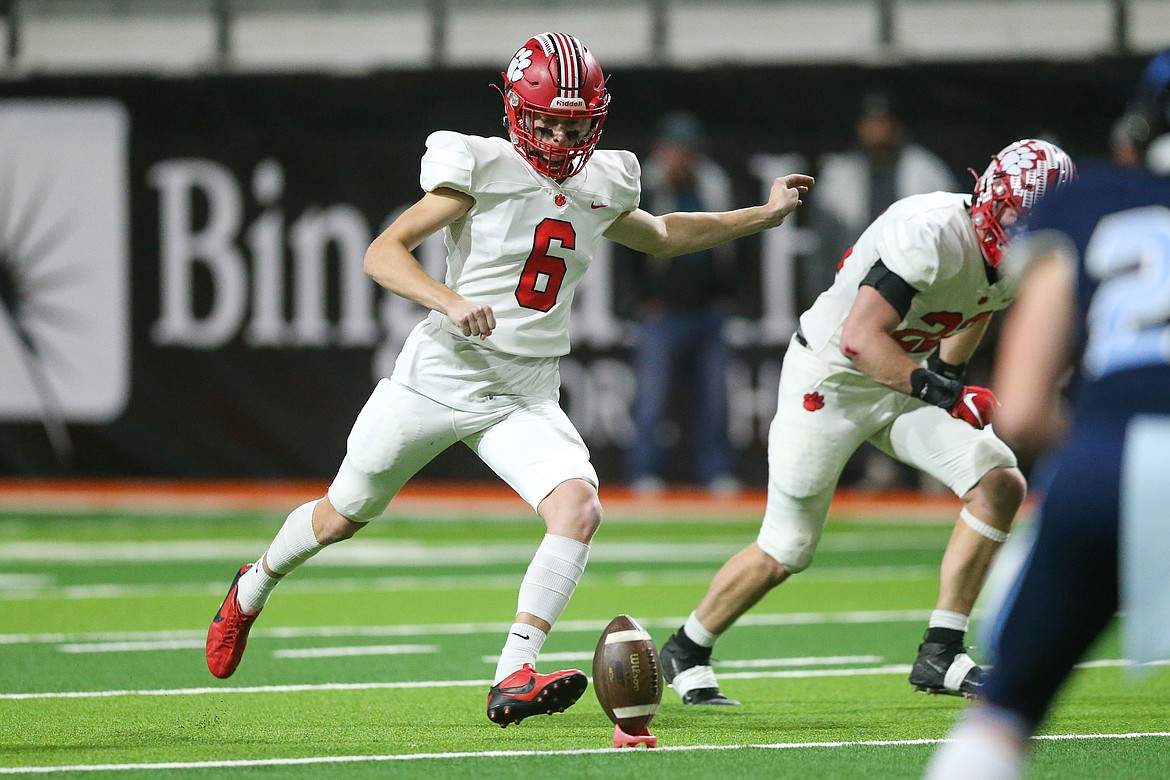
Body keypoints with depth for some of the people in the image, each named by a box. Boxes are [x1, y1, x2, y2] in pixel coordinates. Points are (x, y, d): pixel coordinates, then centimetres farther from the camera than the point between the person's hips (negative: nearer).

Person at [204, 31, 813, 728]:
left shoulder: (601, 187, 6)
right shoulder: (484, 168, -12)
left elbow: (663, 238, 29)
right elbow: (383, 253, -17)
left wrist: (764, 215, 26)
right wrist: (450, 301, -33)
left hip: (526, 396, 4)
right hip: (442, 374, -4)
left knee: (579, 509, -23)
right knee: (342, 516, 12)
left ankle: (514, 681, -27)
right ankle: (253, 588, 43)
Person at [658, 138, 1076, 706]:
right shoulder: (931, 234, -33)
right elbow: (860, 339, -38)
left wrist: (950, 373, 13)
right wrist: (933, 388, -42)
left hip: (904, 379, 7)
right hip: (828, 380, -7)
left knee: (1000, 484, -13)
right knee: (784, 553, 1)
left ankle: (940, 657, -6)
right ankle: (685, 651, 28)